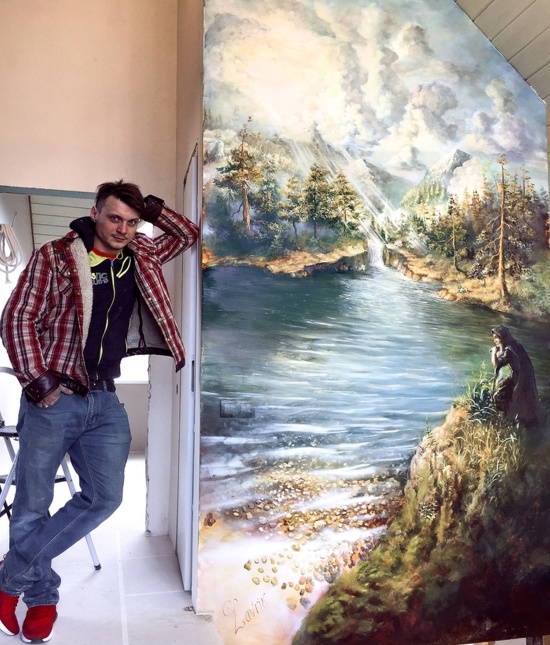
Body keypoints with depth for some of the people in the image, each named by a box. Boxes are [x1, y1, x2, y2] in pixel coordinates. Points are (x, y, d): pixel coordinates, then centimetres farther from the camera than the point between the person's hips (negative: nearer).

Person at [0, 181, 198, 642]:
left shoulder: (141, 256, 10)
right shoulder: (55, 257, -3)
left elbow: (188, 235, 21)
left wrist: (150, 207, 6)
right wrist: (38, 380, -15)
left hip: (105, 401, 5)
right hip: (54, 399, -4)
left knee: (105, 497, 0)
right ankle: (43, 596, 28)